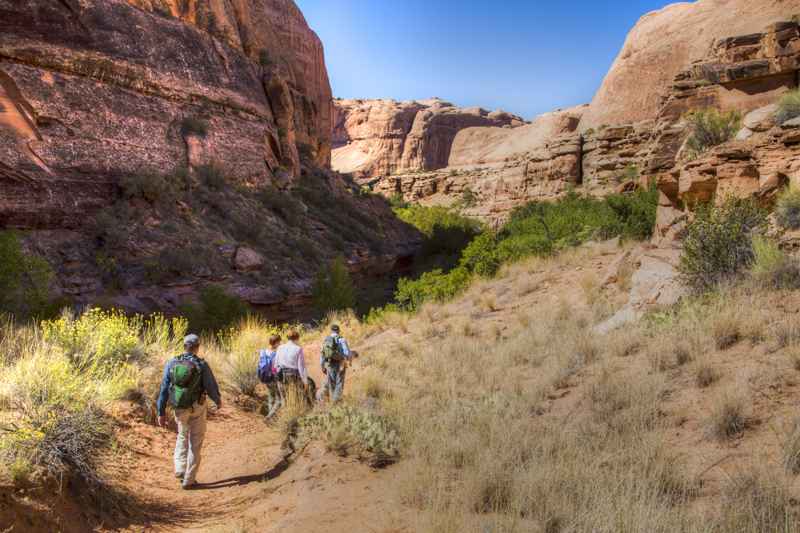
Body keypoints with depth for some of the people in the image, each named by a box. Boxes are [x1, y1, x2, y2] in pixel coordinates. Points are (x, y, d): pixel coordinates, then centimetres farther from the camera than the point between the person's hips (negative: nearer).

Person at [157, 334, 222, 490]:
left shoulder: (171, 363, -7)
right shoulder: (202, 365, -16)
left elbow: (164, 389, -5)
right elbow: (211, 387, -9)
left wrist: (161, 412, 2)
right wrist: (218, 401, 12)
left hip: (180, 408, 3)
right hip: (197, 408, -3)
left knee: (182, 436, 27)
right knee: (195, 442, 10)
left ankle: (180, 469, 16)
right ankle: (189, 479, 13)